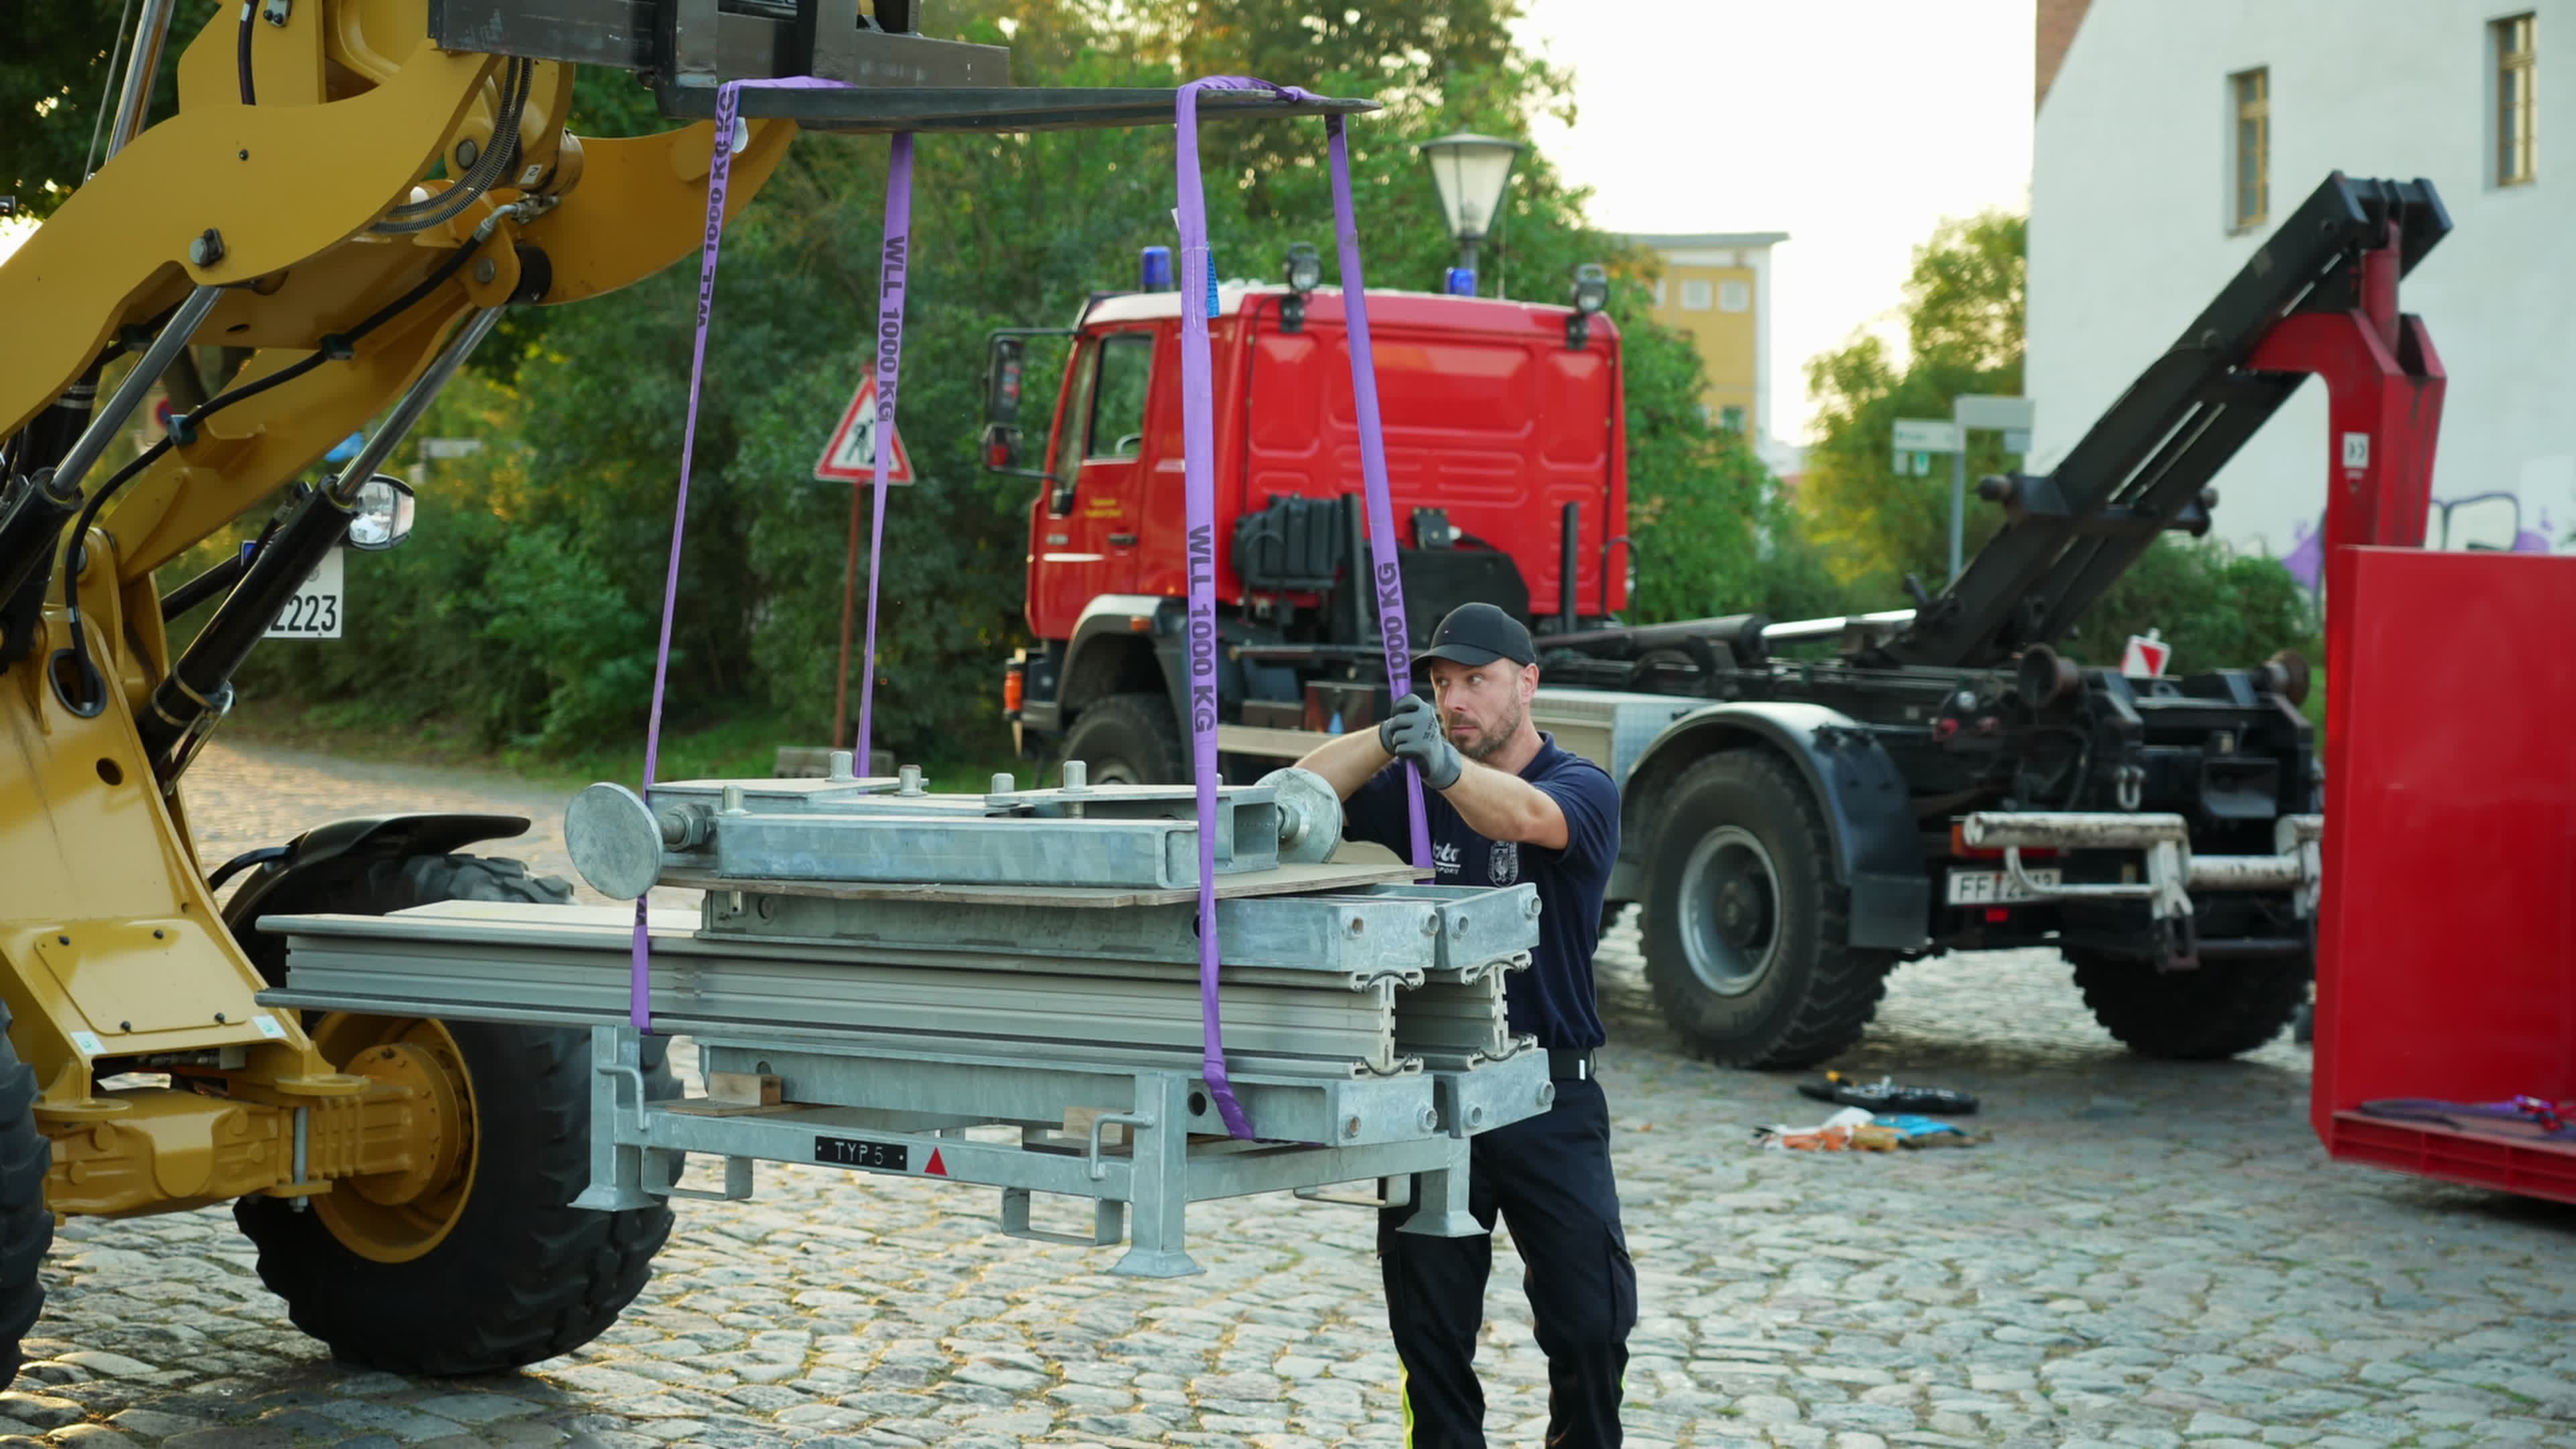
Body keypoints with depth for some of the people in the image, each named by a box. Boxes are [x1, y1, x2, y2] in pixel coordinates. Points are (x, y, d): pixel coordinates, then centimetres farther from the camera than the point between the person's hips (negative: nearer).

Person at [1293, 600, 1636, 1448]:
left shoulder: (1582, 789, -5)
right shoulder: (1413, 789, 8)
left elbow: (1527, 816, -29)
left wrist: (1447, 768, -49)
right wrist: (1386, 739, -26)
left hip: (1550, 1096, -3)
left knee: (1590, 1321, -2)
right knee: (1430, 1329, 6)